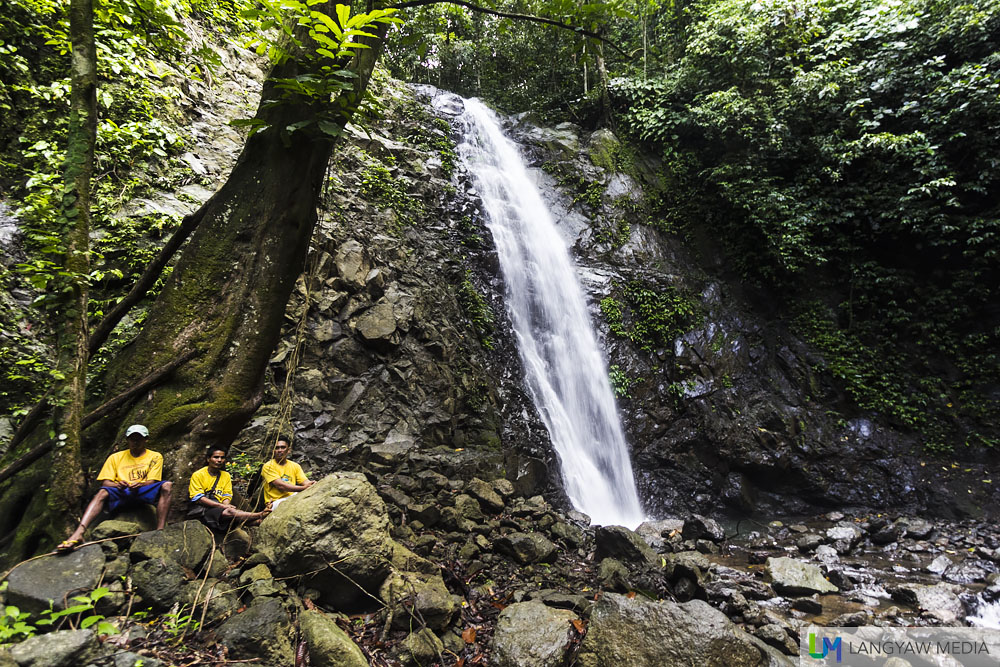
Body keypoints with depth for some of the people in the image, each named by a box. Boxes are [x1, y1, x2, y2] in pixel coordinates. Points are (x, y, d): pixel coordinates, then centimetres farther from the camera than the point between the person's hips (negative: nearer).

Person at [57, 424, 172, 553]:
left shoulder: (155, 456, 14)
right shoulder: (115, 457, 20)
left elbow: (152, 481, 3)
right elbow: (105, 482, 9)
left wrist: (140, 485, -22)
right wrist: (117, 485, -16)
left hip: (145, 493, -2)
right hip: (121, 495, 2)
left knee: (166, 486, -33)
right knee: (102, 492, -31)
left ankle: (160, 531, -43)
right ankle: (79, 532, -47)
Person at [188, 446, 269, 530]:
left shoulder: (226, 476, 16)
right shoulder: (198, 475, 2)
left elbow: (227, 497, 10)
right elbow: (197, 498, -9)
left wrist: (226, 506, -15)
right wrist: (222, 506, -19)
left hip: (219, 510, 5)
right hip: (201, 511, -5)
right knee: (229, 511, -34)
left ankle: (254, 520, -59)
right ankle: (260, 515, -50)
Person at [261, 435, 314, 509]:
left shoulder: (295, 466, 13)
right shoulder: (268, 466, -3)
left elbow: (305, 482, 2)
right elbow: (280, 486, -15)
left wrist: (312, 485, -24)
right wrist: (303, 488, -27)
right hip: (275, 502, -5)